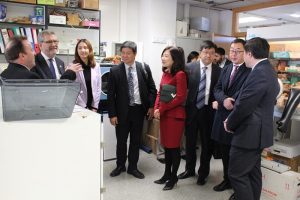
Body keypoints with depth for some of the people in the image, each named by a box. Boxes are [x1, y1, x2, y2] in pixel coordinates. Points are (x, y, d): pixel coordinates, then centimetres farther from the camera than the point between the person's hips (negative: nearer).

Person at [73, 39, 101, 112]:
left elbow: (98, 88, 5)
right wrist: (83, 106, -11)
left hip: (92, 106, 3)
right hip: (78, 106, -3)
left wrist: (95, 106, -1)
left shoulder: (96, 66, 5)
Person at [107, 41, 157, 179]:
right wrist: (112, 114, -7)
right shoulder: (115, 71, -5)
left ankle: (133, 167, 28)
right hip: (122, 110, -1)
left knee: (136, 140, 12)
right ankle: (120, 165, 32)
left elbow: (151, 88, 5)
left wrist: (151, 106, -3)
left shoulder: (144, 68, -1)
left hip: (139, 109, 1)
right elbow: (110, 94, -4)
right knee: (121, 140, 11)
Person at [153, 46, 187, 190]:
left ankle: (173, 177, 20)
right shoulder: (165, 73, 12)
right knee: (166, 145, 15)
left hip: (175, 115, -7)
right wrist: (156, 108, -1)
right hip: (164, 115, 8)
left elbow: (180, 97, -18)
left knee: (174, 147, 4)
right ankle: (167, 174, 29)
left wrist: (162, 109, -15)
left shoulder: (180, 74, -13)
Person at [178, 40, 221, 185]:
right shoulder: (190, 67, -2)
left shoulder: (219, 71, -3)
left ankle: (203, 173, 31)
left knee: (207, 143, 11)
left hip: (209, 111, 0)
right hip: (192, 109, 1)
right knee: (190, 141, 15)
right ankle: (189, 169, 35)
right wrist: (184, 106, -10)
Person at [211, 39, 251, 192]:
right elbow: (217, 89, 6)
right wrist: (224, 99, -13)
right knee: (225, 152, 17)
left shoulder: (250, 70, -11)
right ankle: (227, 180, 36)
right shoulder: (225, 69, 12)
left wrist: (230, 102, -15)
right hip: (223, 116, 7)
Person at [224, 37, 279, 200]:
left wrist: (229, 124, -7)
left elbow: (244, 105, -23)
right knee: (252, 172, 20)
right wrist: (233, 120, 9)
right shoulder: (268, 70, 11)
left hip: (249, 133, -10)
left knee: (236, 173, -1)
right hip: (257, 131, 10)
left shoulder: (259, 73, -22)